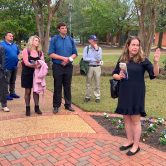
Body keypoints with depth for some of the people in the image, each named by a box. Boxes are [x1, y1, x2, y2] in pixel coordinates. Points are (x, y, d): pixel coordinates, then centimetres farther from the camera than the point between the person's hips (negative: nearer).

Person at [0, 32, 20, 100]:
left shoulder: (15, 45, 16)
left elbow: (18, 53, 26)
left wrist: (17, 59, 12)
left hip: (14, 66, 7)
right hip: (7, 66, -7)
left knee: (13, 81, 15)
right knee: (6, 81, -1)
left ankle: (12, 93, 24)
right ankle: (6, 94, 4)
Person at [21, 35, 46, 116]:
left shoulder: (40, 52, 9)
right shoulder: (26, 50, -5)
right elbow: (26, 63, -15)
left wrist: (39, 65, -23)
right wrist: (34, 65, -30)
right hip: (27, 73, -3)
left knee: (36, 91, 6)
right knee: (28, 91, 4)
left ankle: (37, 107, 16)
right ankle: (27, 109, 12)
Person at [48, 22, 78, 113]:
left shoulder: (70, 39, 7)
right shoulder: (54, 39, -2)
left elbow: (74, 53, 9)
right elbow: (51, 54, -8)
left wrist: (69, 59, -11)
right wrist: (63, 58, -15)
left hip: (68, 66, 3)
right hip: (57, 66, -3)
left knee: (67, 86, 10)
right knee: (57, 87, 4)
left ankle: (68, 104, 21)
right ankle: (56, 106, 14)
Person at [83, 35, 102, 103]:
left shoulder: (99, 48, 4)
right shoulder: (86, 48, -1)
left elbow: (99, 58, -8)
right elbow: (85, 58, -11)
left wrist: (96, 49, -13)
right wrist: (95, 60, -10)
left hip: (97, 67, 1)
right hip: (89, 67, -1)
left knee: (97, 83, 5)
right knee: (88, 83, 7)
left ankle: (97, 97, 15)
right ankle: (87, 96, 18)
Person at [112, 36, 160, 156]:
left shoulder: (142, 59, -8)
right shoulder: (122, 59, 3)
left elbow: (155, 74, -14)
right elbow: (114, 74, 11)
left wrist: (156, 62, -31)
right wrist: (119, 76, -11)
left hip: (137, 94, -4)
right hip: (124, 93, 4)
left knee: (135, 120, 4)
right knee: (127, 118, 14)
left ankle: (136, 146, 19)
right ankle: (129, 141, 32)